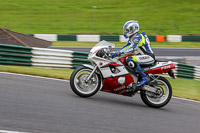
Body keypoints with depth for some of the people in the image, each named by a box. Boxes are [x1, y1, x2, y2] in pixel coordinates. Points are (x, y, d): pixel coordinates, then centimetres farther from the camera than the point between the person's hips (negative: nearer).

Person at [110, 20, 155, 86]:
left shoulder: (138, 37, -17)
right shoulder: (131, 38, 14)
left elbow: (131, 49, -29)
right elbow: (126, 47, 18)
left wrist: (118, 53, -36)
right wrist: (115, 52, 7)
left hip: (149, 57, -11)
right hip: (142, 57, 11)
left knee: (129, 59, -32)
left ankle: (144, 77, -29)